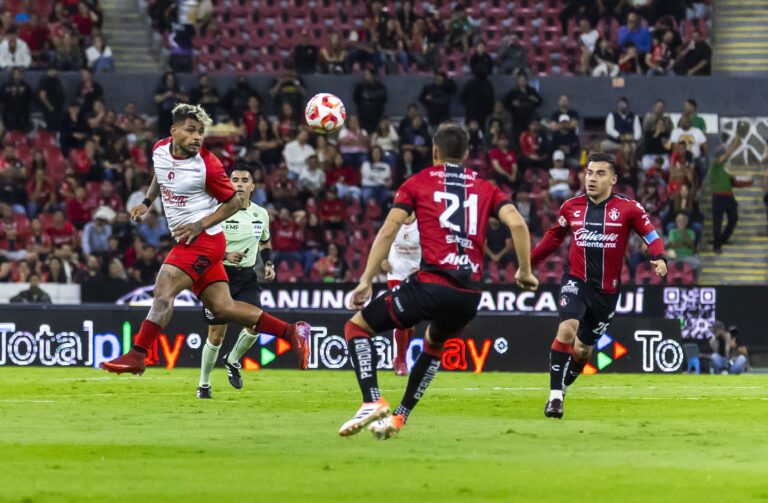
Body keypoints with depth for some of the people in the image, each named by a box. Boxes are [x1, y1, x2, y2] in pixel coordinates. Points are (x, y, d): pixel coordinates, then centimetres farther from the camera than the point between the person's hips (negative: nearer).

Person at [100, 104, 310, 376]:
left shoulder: (207, 165, -17)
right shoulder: (160, 150, 2)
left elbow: (234, 202, -7)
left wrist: (199, 226, -15)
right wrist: (147, 202, 16)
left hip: (203, 239, -8)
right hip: (189, 241, 8)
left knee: (163, 290, -17)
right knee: (222, 307, 6)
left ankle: (137, 355, -14)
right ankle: (291, 332, 10)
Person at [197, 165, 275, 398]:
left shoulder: (261, 214, 5)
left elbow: (265, 243, 23)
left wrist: (268, 264, 5)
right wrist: (225, 255, -25)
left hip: (247, 276, 3)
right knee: (216, 334, -1)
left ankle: (232, 361, 11)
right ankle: (204, 385, 16)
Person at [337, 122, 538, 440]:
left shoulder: (417, 183, 10)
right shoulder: (485, 189, 17)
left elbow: (389, 230, 0)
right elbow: (517, 224, 2)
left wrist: (366, 280, 0)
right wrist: (525, 272, 11)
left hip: (432, 283, -4)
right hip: (470, 294, 4)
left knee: (357, 327, 10)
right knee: (435, 343, 35)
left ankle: (372, 402, -9)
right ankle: (398, 417, 29)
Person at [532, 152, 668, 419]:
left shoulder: (628, 208, -5)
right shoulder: (571, 207, 2)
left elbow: (652, 236, -3)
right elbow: (553, 237, 18)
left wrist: (660, 258, -23)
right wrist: (528, 262, 17)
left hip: (606, 289, 0)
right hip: (576, 281, 0)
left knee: (582, 349, 9)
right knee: (567, 329, -26)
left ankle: (561, 388, 35)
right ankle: (555, 396, -21)